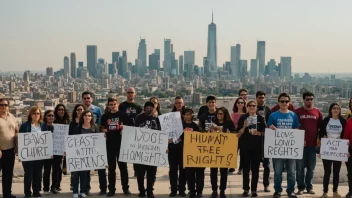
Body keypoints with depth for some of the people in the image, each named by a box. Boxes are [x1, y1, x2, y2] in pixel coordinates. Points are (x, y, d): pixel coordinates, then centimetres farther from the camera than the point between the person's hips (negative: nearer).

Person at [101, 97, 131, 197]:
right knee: (111, 167, 7)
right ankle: (111, 189, 13)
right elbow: (102, 128, 19)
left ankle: (125, 188, 11)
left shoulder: (123, 115, 1)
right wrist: (104, 131, -1)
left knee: (123, 166, 3)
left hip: (121, 143, -2)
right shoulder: (105, 116, 8)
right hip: (110, 144, 2)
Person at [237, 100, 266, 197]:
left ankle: (254, 189, 11)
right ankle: (246, 189, 10)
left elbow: (265, 132, 4)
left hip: (257, 147, 0)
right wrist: (244, 127, -16)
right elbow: (238, 134, 1)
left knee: (255, 169, 5)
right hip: (245, 146, 0)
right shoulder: (243, 118, 2)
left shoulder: (261, 118, 4)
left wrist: (258, 133, -14)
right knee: (246, 168, 4)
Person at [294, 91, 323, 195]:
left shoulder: (318, 112, 7)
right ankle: (301, 187, 12)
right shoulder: (297, 112, 1)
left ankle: (309, 186, 20)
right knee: (300, 168, 2)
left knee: (311, 168, 8)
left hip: (313, 144, 2)